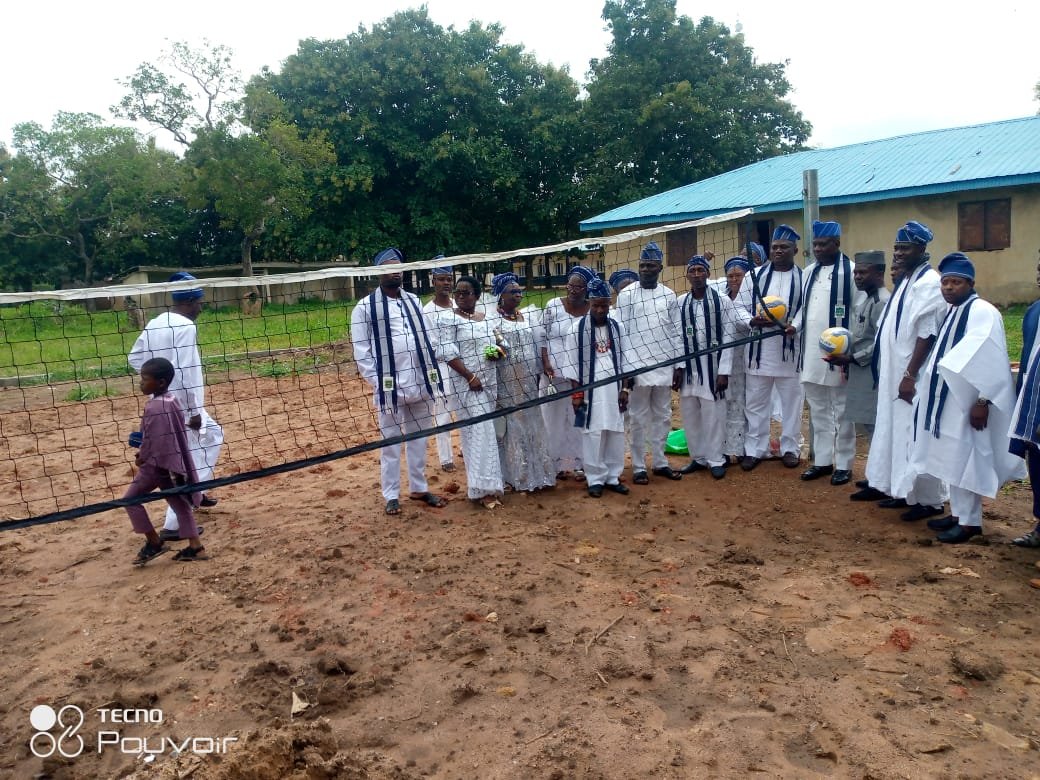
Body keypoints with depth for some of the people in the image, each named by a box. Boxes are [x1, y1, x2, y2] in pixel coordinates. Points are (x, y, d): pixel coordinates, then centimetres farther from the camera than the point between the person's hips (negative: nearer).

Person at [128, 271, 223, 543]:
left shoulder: (154, 323, 9)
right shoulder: (185, 327, -18)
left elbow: (134, 358, 15)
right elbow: (185, 373, -23)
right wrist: (195, 411, -19)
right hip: (182, 405, -9)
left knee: (213, 434, 26)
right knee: (189, 462, -2)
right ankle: (174, 525, 1)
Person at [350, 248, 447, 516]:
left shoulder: (413, 301, 12)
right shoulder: (365, 307, -5)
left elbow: (427, 338, 14)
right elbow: (361, 350, -6)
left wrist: (431, 374, 6)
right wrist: (377, 382, -12)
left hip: (421, 384, 5)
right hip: (390, 387, -5)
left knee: (418, 439, 14)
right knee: (391, 442, 6)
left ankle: (419, 488, 28)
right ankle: (391, 495, 17)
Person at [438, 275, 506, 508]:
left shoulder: (486, 318, 13)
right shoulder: (451, 320, -6)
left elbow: (498, 342, 23)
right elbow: (448, 353, -14)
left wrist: (500, 350, -2)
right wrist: (470, 376, -19)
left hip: (490, 383, 6)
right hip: (467, 384, -6)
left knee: (488, 431, 9)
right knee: (479, 432, -10)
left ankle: (486, 482, 19)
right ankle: (482, 488, -6)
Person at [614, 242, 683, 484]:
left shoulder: (669, 295, 8)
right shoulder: (627, 294, -3)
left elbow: (675, 332, 10)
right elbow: (621, 334, -5)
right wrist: (626, 369, -10)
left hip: (664, 367, 4)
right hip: (638, 367, -4)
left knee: (662, 416, 11)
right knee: (638, 418, 2)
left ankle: (659, 462, 23)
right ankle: (638, 467, 11)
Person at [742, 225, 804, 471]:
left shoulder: (804, 277, 1)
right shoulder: (755, 275, 5)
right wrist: (753, 321, -16)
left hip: (790, 350, -1)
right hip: (759, 350, 1)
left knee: (791, 401, 9)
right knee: (755, 402, 6)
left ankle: (789, 448, 22)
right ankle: (754, 449, 16)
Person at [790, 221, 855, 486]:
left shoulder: (850, 271, -8)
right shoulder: (809, 271, 12)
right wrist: (795, 325, 0)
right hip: (811, 354, 6)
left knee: (841, 412, 5)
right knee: (818, 411, 13)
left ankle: (843, 465, 15)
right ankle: (822, 461, 23)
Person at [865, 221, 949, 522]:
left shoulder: (928, 283, -15)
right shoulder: (906, 281, 15)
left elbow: (927, 334, -21)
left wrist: (910, 375, -23)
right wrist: (897, 373, 17)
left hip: (911, 376, -10)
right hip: (895, 373, 10)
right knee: (899, 433, 14)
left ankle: (929, 500, 8)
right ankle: (906, 492, 25)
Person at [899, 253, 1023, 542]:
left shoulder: (982, 312, -14)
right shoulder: (953, 312, 13)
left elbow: (991, 362, -21)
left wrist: (982, 401, -23)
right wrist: (930, 393, 16)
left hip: (969, 403, -9)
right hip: (949, 400, 9)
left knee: (965, 459, -3)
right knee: (952, 459, 14)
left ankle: (970, 521, 7)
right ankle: (958, 513, 25)